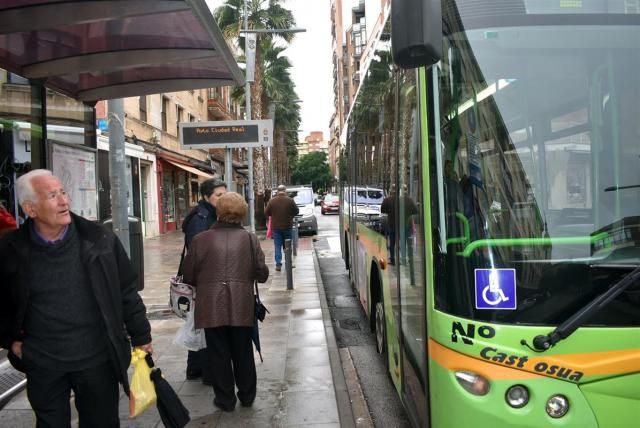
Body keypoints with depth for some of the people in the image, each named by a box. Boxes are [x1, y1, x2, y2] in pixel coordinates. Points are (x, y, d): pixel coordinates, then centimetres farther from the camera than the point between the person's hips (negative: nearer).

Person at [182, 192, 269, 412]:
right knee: (242, 352, 17)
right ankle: (247, 396, 29)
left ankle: (225, 399, 21)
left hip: (211, 307, -1)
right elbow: (262, 274, 0)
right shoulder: (250, 239, -2)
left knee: (218, 353, 12)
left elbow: (189, 275, 2)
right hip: (241, 306, 2)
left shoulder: (201, 239, -4)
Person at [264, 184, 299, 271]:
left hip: (276, 227, 0)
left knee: (277, 246, 4)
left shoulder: (272, 201, -6)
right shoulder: (290, 200, -8)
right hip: (287, 226, 0)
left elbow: (266, 213, -1)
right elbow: (296, 211, 0)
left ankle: (278, 264, -2)